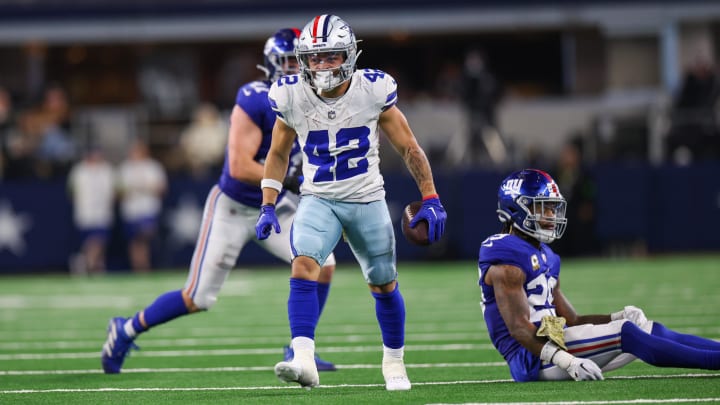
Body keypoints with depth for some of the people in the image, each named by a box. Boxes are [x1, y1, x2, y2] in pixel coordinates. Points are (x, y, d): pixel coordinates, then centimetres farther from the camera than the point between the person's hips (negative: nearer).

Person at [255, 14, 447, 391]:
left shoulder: (373, 91, -14)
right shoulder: (292, 96, -10)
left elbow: (408, 148, -3)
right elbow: (278, 154, 7)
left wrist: (430, 199, -6)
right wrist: (268, 207, -1)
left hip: (367, 201, 0)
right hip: (318, 200, 0)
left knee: (384, 285, 12)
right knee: (303, 265, -25)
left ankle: (394, 363, 36)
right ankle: (304, 362, -35)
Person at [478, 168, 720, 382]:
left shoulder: (544, 257, 19)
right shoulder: (507, 262, -11)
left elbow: (572, 322, 20)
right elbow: (519, 328, -20)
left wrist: (618, 318, 2)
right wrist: (567, 361, -31)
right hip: (532, 358, -10)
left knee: (649, 330, 1)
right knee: (624, 333, -21)